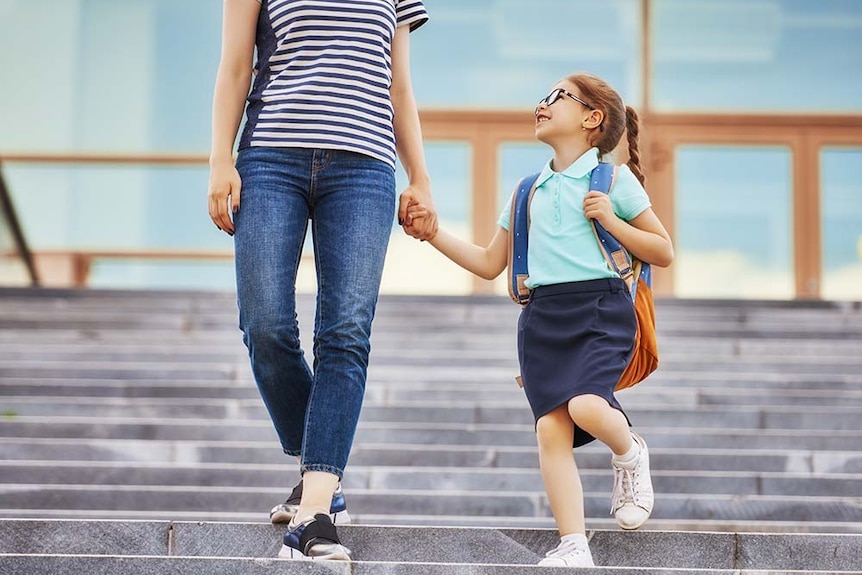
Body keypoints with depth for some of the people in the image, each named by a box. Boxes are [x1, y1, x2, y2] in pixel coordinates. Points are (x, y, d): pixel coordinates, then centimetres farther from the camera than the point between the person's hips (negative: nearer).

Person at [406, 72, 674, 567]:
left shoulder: (613, 178, 6)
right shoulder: (528, 190, 20)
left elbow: (664, 252, 7)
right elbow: (489, 264, 22)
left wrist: (611, 221, -6)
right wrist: (432, 232, 13)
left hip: (601, 308, -4)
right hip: (542, 316, 4)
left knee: (587, 406, -27)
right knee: (551, 428, -10)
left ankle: (630, 455, 7)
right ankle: (574, 548, -7)